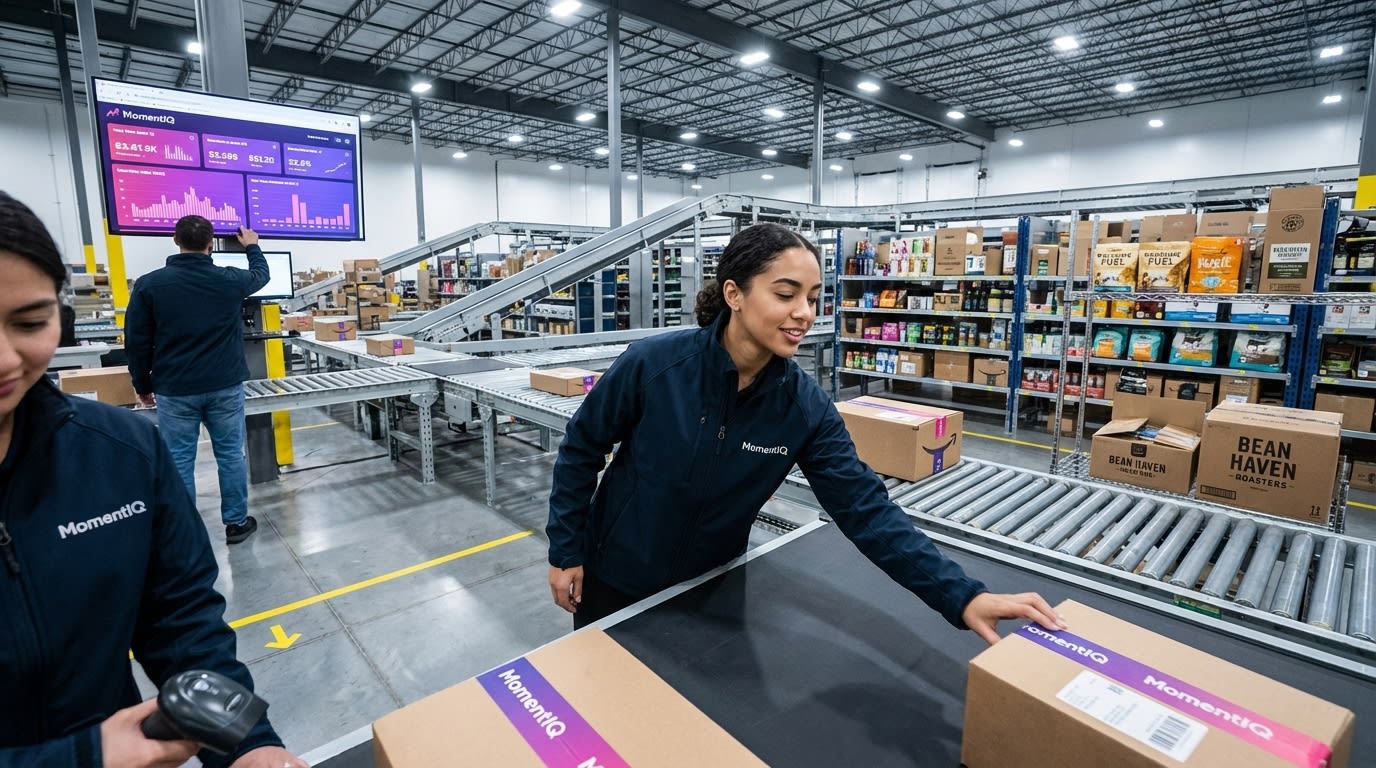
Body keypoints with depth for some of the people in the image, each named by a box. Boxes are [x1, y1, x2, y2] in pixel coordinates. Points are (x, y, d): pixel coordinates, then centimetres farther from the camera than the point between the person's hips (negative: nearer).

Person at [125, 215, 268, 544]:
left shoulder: (149, 284, -5)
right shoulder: (230, 279, -4)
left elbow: (136, 342, 0)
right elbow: (261, 275, 21)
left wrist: (143, 385, 11)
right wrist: (252, 246, 39)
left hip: (174, 390, 0)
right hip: (225, 386, 1)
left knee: (179, 461, 6)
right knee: (230, 454, 8)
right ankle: (236, 523, 17)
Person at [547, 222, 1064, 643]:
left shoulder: (806, 406, -18)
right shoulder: (653, 364, -25)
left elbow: (864, 507, -19)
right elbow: (580, 449, -12)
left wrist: (962, 596, -28)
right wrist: (564, 550, -8)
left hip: (709, 585, 2)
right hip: (615, 576, -1)